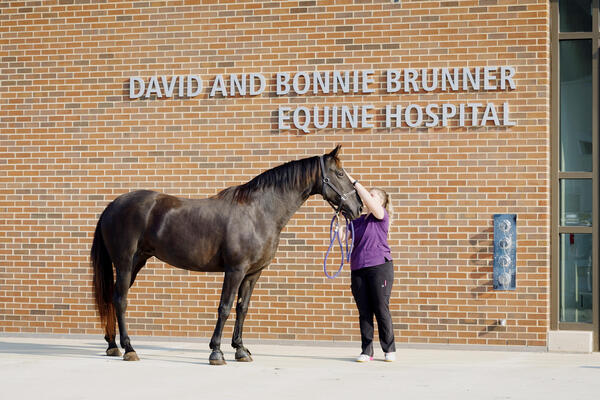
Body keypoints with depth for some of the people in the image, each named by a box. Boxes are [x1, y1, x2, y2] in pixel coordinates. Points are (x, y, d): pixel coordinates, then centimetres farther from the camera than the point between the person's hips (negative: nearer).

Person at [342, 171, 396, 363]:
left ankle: (389, 349, 6)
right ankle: (367, 351, 6)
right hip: (358, 269, 5)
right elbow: (341, 237, 9)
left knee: (381, 309, -3)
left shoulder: (382, 216, 2)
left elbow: (368, 199, -15)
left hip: (379, 266, -5)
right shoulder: (358, 220, 17)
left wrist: (353, 181, -14)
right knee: (364, 312, 3)